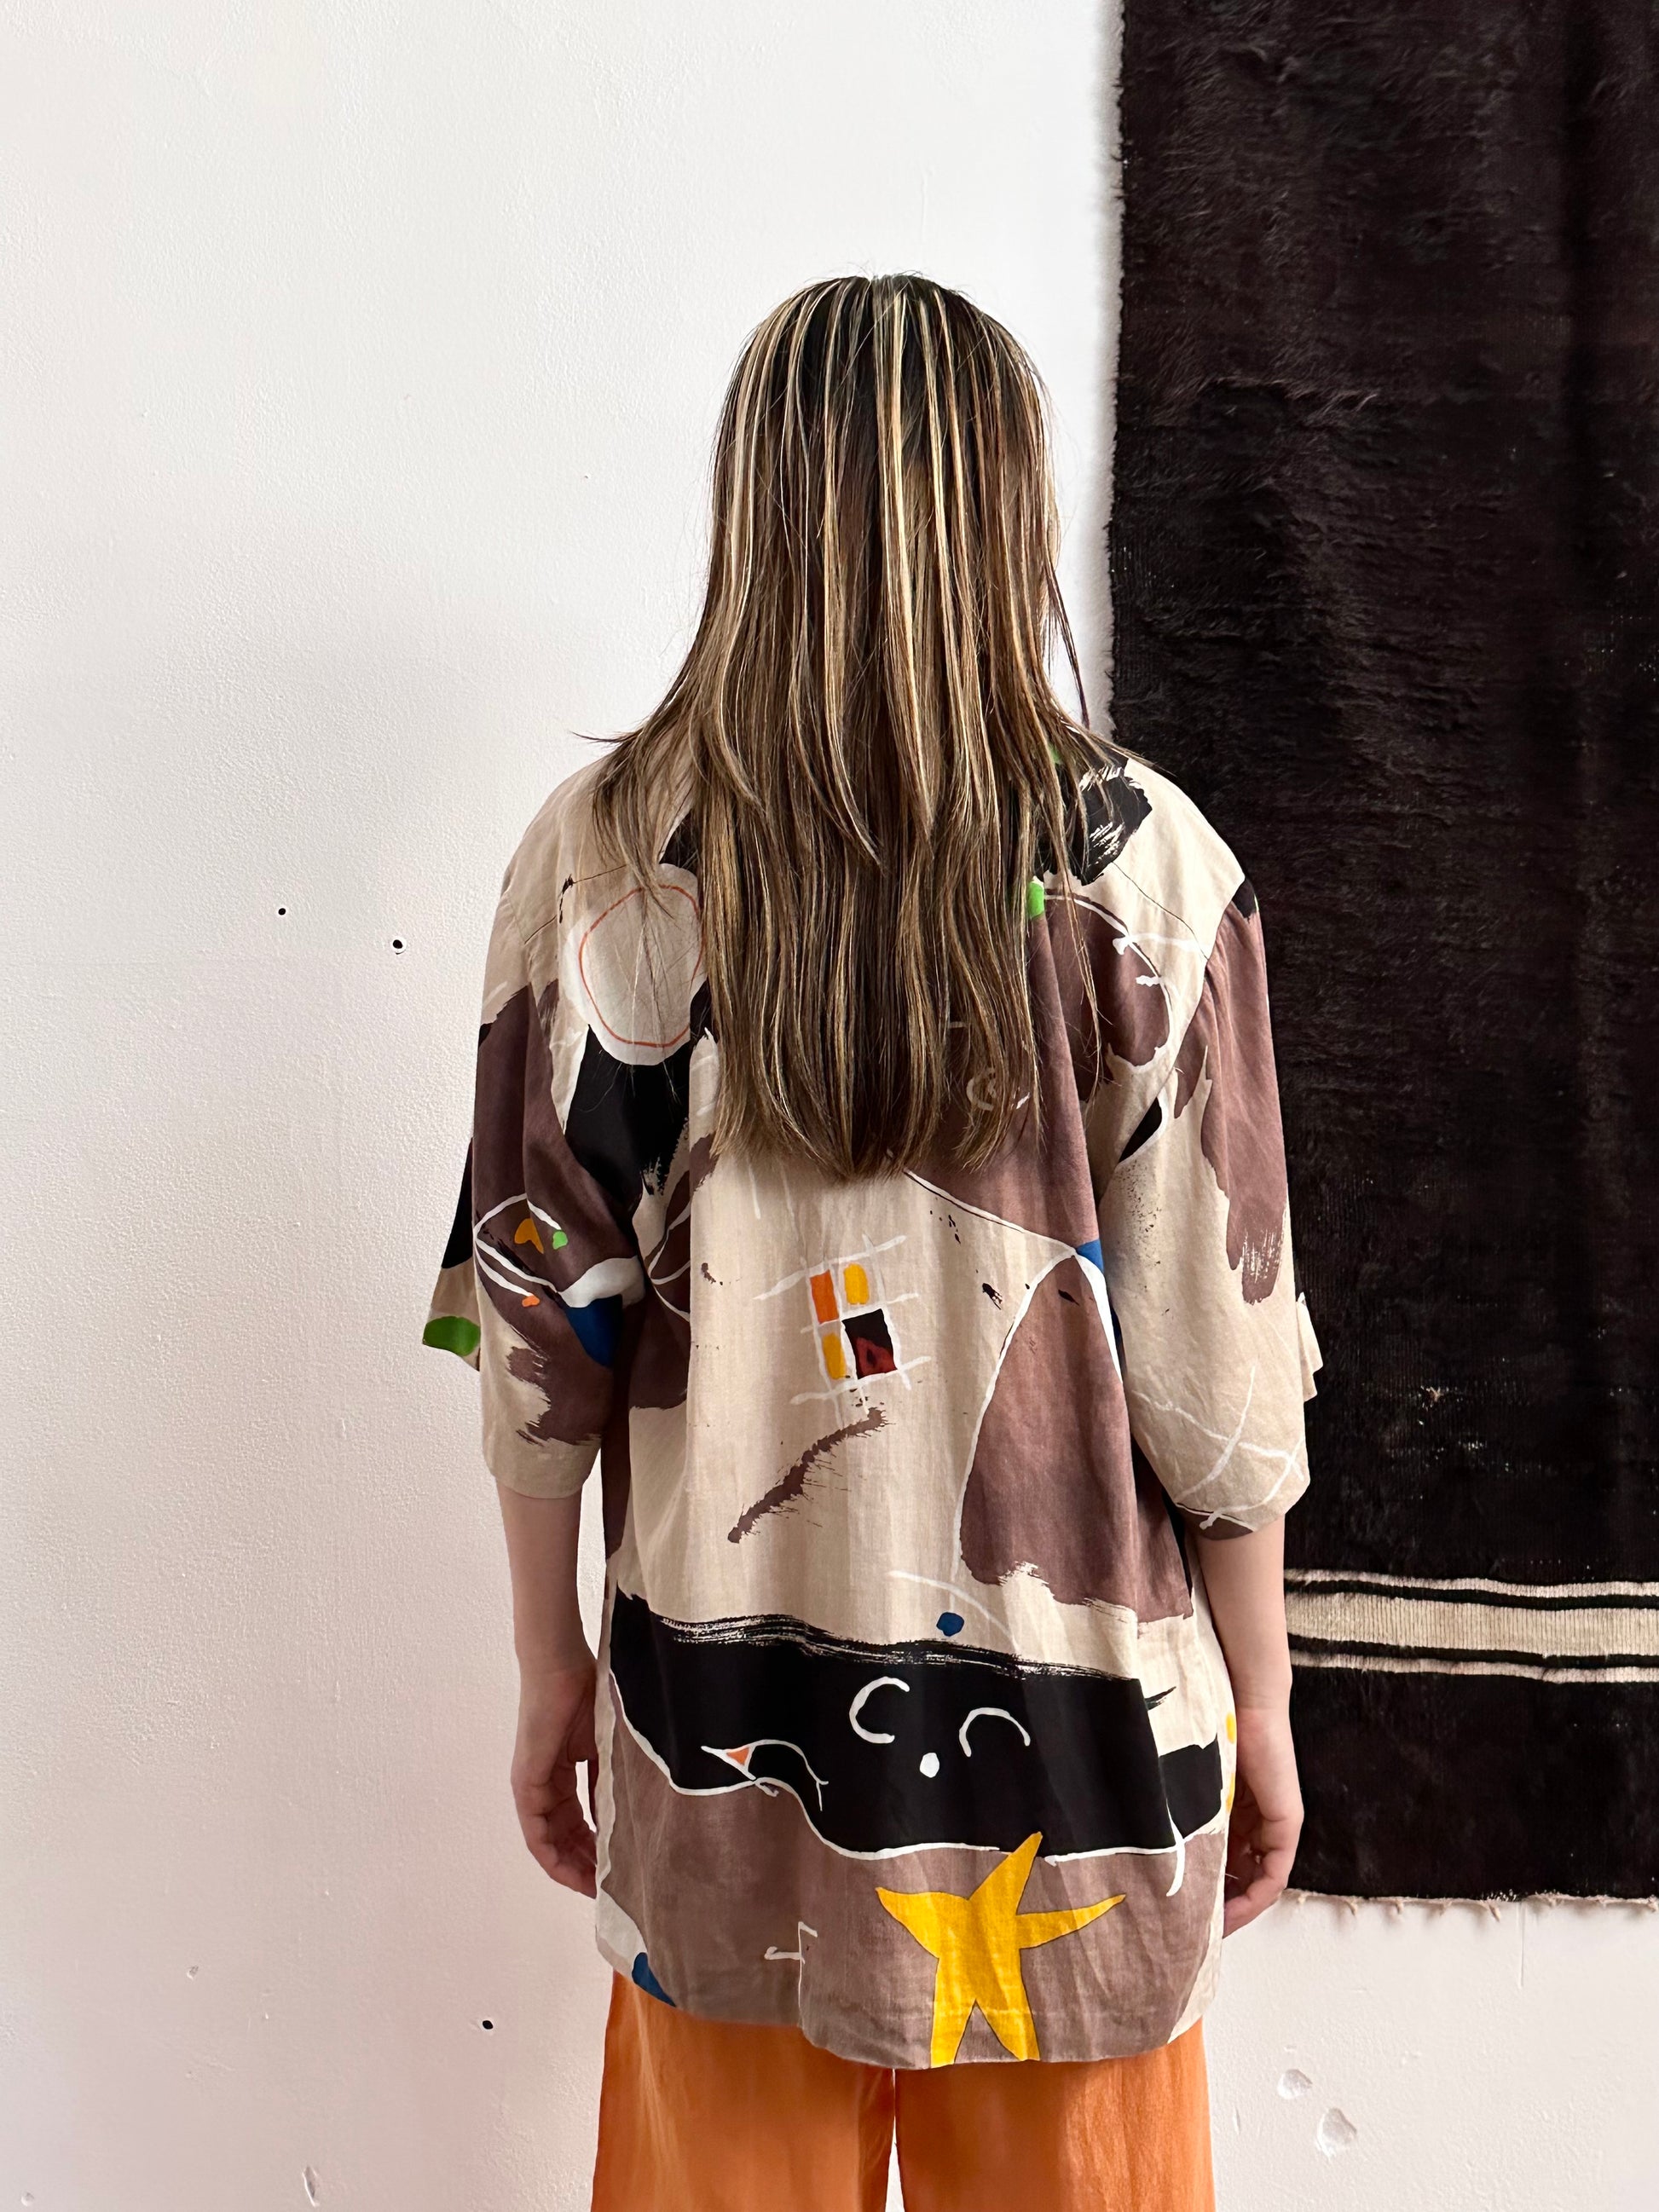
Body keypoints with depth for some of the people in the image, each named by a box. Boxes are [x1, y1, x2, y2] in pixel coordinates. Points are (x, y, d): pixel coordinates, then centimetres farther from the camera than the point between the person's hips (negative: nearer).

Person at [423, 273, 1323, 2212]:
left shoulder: (602, 851, -8)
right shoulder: (1145, 863, -11)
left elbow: (539, 1312, -5)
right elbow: (1218, 1347, -9)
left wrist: (550, 1663, 8)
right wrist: (1259, 1701, 5)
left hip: (723, 1728, 1)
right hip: (1081, 1725, 0)